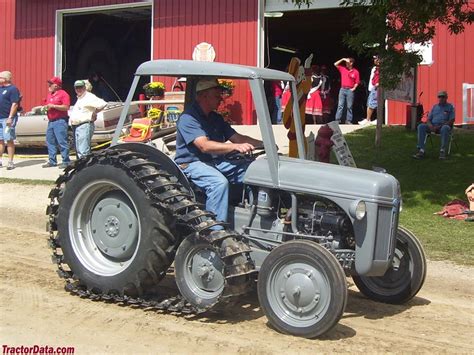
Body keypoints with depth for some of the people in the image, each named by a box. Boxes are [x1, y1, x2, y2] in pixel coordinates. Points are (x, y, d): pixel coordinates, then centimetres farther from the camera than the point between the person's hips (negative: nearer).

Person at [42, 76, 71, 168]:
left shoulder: (63, 94, -6)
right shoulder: (49, 95, 19)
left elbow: (66, 107, -15)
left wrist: (53, 106, -17)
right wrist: (46, 107, 9)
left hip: (60, 121, -9)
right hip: (50, 122, 9)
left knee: (62, 142, -9)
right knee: (50, 142, 8)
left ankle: (66, 161, -6)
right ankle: (52, 161, 14)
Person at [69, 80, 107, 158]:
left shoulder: (89, 97, -8)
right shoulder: (78, 98, 22)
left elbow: (103, 104, -19)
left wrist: (94, 113, -11)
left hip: (85, 126, -10)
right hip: (75, 127, 10)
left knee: (83, 152, -16)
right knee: (78, 151, 12)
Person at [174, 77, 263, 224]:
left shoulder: (216, 118, 15)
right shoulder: (188, 118, -13)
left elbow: (237, 137, 11)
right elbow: (204, 146, -27)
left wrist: (263, 144, -5)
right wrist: (235, 147, -38)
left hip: (216, 162, 8)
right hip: (192, 164, -8)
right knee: (219, 182, -36)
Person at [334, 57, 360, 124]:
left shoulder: (355, 72, 1)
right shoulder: (343, 68, 7)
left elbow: (357, 82, 4)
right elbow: (335, 64, 7)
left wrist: (354, 88, -8)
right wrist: (342, 59, -1)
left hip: (350, 90, -2)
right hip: (342, 89, 2)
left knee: (349, 106, 2)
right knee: (340, 105, -2)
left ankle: (348, 120, 5)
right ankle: (337, 120, -4)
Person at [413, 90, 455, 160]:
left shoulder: (450, 107, 7)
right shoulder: (435, 107, 19)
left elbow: (451, 121, -5)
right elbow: (428, 119, 15)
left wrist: (439, 126, -18)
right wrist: (430, 125, -11)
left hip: (444, 126, -4)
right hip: (432, 126, 4)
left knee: (445, 128, -41)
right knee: (421, 126, -26)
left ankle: (442, 151, -34)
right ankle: (421, 150, -35)